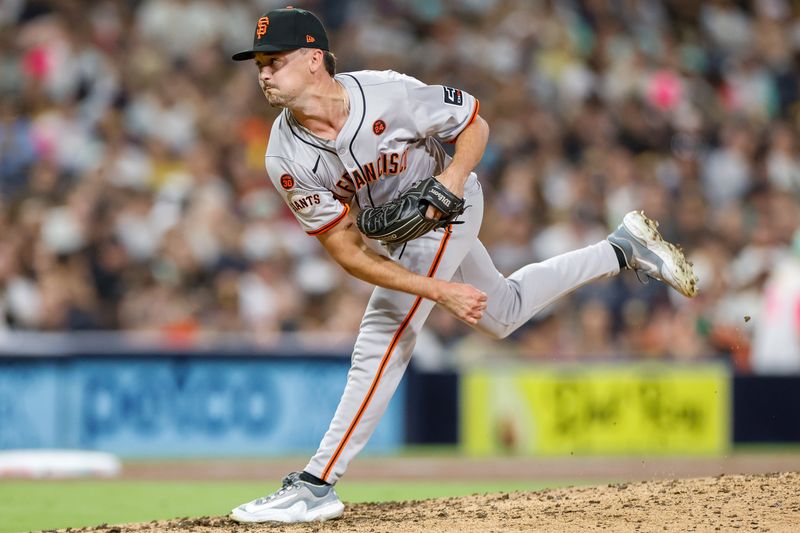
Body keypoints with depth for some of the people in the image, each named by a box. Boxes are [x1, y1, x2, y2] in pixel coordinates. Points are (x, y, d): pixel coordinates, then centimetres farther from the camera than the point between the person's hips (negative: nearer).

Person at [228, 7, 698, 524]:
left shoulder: (389, 95, -33)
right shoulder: (287, 161, -24)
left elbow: (475, 125, -14)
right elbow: (347, 251, -23)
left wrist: (449, 182, -32)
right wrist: (437, 290, -33)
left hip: (446, 206, -5)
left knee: (382, 339, -16)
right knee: (502, 314, 22)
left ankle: (316, 485, -12)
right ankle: (623, 248, 38)